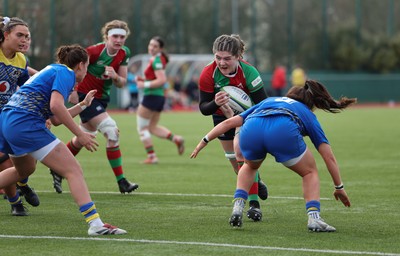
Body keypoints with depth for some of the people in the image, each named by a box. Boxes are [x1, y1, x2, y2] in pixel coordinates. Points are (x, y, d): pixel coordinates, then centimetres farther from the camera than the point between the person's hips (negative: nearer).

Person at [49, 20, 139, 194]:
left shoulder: (124, 54, -3)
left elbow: (122, 83, 1)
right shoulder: (95, 51, -22)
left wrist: (115, 77, -21)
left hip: (101, 98, 8)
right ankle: (121, 181, -14)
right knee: (112, 132, -20)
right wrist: (72, 90, -15)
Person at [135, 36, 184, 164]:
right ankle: (176, 139, 2)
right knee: (153, 127, 18)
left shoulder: (156, 60, -16)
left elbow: (162, 80, -25)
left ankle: (151, 156, 3)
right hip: (160, 97, 10)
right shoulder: (158, 59, 14)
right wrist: (143, 79, 10)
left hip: (151, 96, -10)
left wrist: (145, 84, -19)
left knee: (142, 128, 2)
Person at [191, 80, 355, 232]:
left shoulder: (268, 102, 43)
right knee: (310, 172, 23)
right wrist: (339, 187, 39)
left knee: (250, 166, 37)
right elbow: (329, 157, 31)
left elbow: (230, 122, 34)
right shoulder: (308, 115, 36)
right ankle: (313, 217, 3)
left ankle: (237, 209, 18)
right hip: (283, 131, -3)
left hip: (250, 130, 3)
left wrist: (205, 140, 39)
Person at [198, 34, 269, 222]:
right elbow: (203, 108, -23)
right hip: (222, 117, 3)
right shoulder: (208, 75, -28)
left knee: (241, 150, -28)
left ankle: (254, 203, -25)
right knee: (236, 163, 12)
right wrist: (215, 103, -45)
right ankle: (256, 183, 45)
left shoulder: (249, 72, -33)